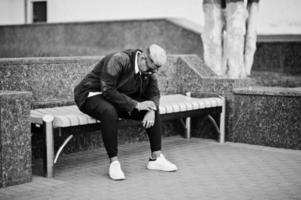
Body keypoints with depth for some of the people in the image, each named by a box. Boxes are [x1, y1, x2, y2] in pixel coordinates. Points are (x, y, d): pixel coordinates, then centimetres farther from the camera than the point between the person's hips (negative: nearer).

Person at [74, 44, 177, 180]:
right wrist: (136, 105, -32)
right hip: (92, 95, -7)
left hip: (121, 98, 7)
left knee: (154, 110, -7)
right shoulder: (118, 60, -28)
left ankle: (156, 158, 0)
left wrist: (151, 110, -20)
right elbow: (107, 91, -32)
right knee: (110, 112, -40)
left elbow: (154, 93, 3)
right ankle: (114, 163, -29)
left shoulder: (148, 70, -5)